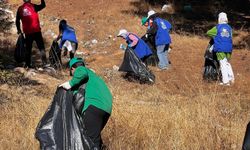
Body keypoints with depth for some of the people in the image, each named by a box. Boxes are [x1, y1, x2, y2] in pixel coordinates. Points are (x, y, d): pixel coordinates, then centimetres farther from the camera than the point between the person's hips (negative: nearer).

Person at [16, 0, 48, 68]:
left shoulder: (20, 9, 7)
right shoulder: (33, 6, -6)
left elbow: (17, 20, 12)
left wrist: (18, 29, 23)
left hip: (27, 32, 4)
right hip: (36, 31, -4)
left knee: (28, 49, 13)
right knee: (41, 47, -3)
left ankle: (27, 64, 14)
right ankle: (44, 63, -12)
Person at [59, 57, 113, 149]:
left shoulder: (80, 69, 13)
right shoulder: (92, 74, 37)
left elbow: (82, 73, -12)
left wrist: (71, 84, -3)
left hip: (94, 105, -9)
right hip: (107, 108, 9)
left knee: (91, 140, -15)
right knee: (95, 136, 22)